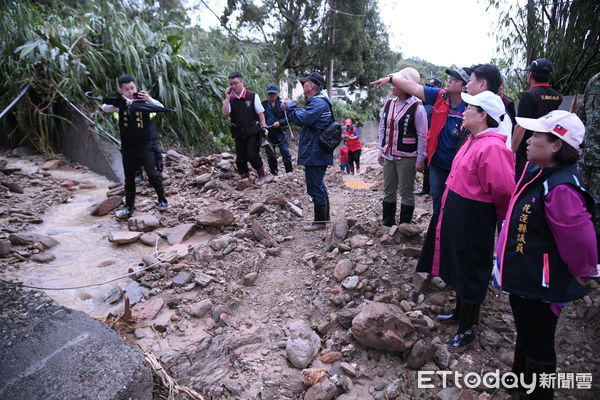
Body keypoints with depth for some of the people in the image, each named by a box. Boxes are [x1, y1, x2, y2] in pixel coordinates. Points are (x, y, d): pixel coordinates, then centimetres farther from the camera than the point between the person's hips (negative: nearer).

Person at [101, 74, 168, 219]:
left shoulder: (143, 99, -5)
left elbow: (161, 109, -19)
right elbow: (105, 108, -16)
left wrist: (149, 100, -39)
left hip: (145, 145, -3)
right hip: (128, 147, 3)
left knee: (153, 174, -9)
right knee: (129, 179, 10)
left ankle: (162, 200, 10)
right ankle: (128, 208, 20)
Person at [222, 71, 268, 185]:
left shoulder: (252, 96, -3)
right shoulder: (231, 99, 6)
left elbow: (260, 113, 0)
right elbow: (225, 113, -7)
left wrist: (264, 127, -7)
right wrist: (227, 97, -11)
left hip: (252, 132, -4)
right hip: (238, 133, 4)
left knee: (253, 155, -12)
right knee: (240, 158, 6)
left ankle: (262, 176, 9)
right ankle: (245, 178, 20)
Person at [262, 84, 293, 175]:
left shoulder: (282, 104, 0)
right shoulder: (264, 105, 7)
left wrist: (280, 123, -19)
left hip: (281, 133, -3)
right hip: (268, 133, 3)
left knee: (285, 152, -5)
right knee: (270, 155, 8)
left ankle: (290, 172, 3)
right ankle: (274, 173, 20)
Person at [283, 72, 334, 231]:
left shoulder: (318, 103, -18)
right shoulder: (317, 101, 17)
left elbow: (301, 118, -26)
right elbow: (304, 119, 19)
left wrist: (291, 105, -9)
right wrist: (290, 107, 7)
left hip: (315, 155, -11)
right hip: (317, 154, 11)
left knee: (315, 188, -1)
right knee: (319, 186, 20)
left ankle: (320, 221, 10)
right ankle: (324, 217, 32)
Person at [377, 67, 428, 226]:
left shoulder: (417, 108, -12)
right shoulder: (389, 104, 8)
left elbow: (422, 136, -10)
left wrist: (420, 159, -11)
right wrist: (381, 151, 14)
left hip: (407, 158, -6)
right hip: (388, 156, 6)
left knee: (406, 192, 4)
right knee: (388, 190, 15)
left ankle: (405, 224, 17)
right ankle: (388, 220, 30)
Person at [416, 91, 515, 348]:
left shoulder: (491, 148, -24)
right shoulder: (473, 140, 8)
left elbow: (503, 190, -27)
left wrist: (500, 215, -10)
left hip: (473, 220, -10)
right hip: (455, 214, 10)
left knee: (470, 272, 5)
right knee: (457, 266, 22)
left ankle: (467, 328, 24)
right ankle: (460, 312, 42)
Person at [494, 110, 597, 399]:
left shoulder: (561, 188, -29)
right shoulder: (535, 170, 1)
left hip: (540, 285, -10)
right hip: (522, 276, 10)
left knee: (538, 345, 12)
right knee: (524, 334, 28)